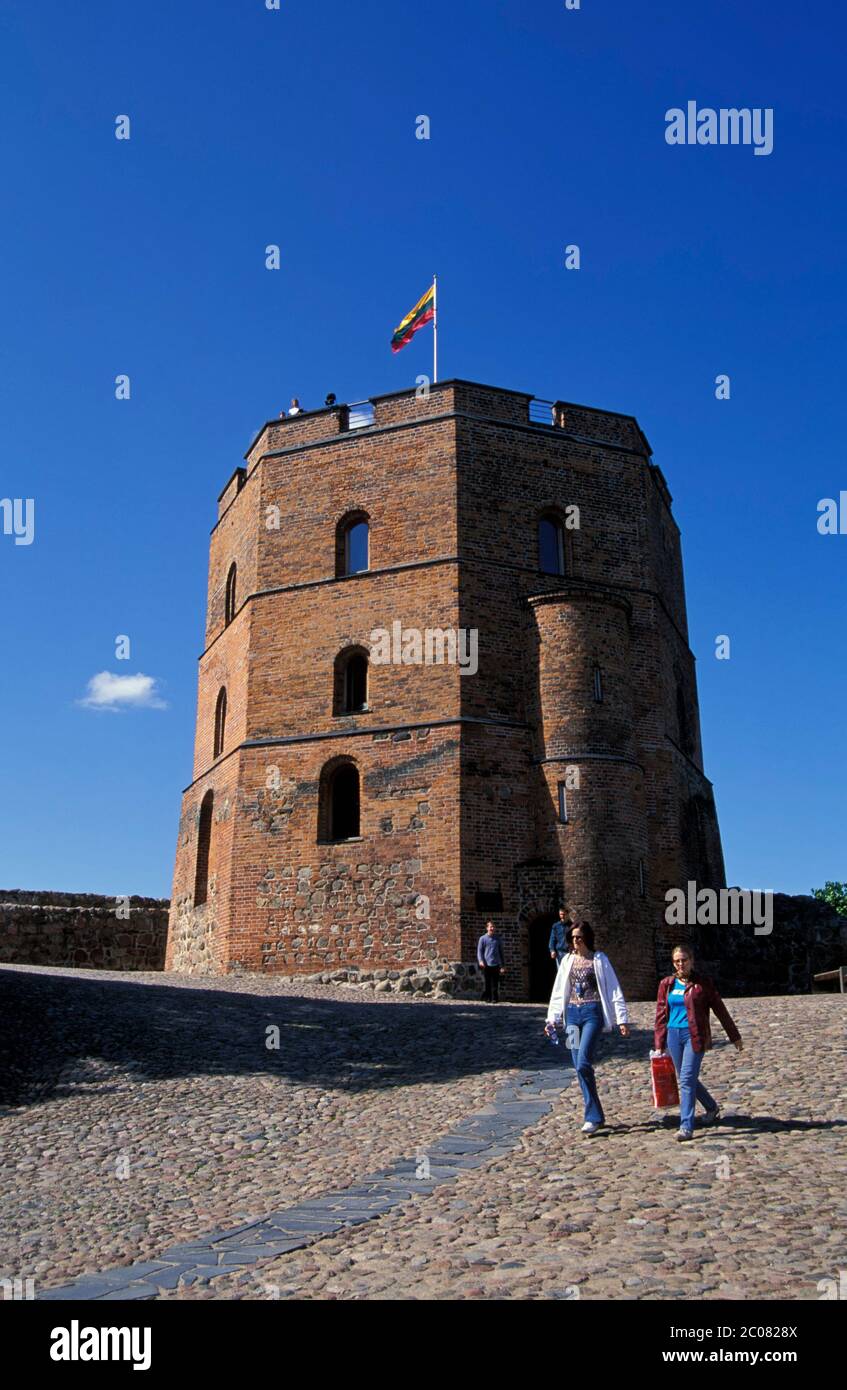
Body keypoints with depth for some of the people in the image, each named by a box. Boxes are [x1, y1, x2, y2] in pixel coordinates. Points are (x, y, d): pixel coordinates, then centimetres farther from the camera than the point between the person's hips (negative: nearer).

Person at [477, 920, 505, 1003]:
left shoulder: (497, 938, 12)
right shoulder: (483, 938, 4)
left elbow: (500, 952, 18)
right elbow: (479, 951, 1)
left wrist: (503, 965, 15)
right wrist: (481, 961, -16)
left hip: (496, 965, 2)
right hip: (486, 965, -2)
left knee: (495, 983, -1)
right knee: (487, 983, 1)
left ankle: (495, 999, 3)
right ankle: (487, 998, 10)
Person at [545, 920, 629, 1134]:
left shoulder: (599, 959, 0)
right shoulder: (567, 960, 12)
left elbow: (614, 989, -1)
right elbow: (558, 991, 15)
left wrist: (622, 1019, -6)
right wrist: (552, 1018, 10)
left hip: (593, 1012, -5)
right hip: (572, 1013, 5)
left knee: (583, 1064, -16)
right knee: (579, 1067, 4)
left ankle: (592, 1117, -5)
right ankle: (596, 1115, 16)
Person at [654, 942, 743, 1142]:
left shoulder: (702, 982, -2)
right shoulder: (666, 984, 7)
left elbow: (720, 1009, 4)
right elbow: (661, 1015, 10)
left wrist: (734, 1036, 9)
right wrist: (659, 1044, 7)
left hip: (695, 1036, -4)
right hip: (673, 1035, 4)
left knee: (687, 1080, -11)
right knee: (686, 1079, 14)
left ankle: (686, 1127, -6)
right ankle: (712, 1107, 39)